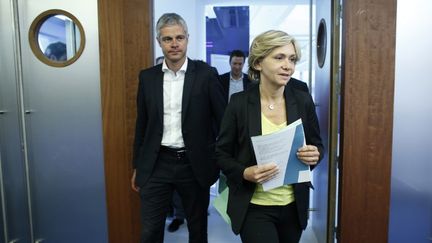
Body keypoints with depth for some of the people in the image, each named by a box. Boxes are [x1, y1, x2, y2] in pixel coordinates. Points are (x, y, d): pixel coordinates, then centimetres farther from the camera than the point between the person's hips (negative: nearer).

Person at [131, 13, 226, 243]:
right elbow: (142, 124, 9)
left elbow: (223, 119, -4)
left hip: (194, 164, -1)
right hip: (157, 164, 2)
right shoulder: (147, 77, 3)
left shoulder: (206, 74, -6)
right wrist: (137, 166, 12)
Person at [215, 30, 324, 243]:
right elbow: (222, 154, -5)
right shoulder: (239, 102, -12)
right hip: (254, 207, -3)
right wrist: (245, 173, -22)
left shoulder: (303, 100, -5)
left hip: (294, 205, 4)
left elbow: (317, 145, 7)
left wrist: (315, 155, -15)